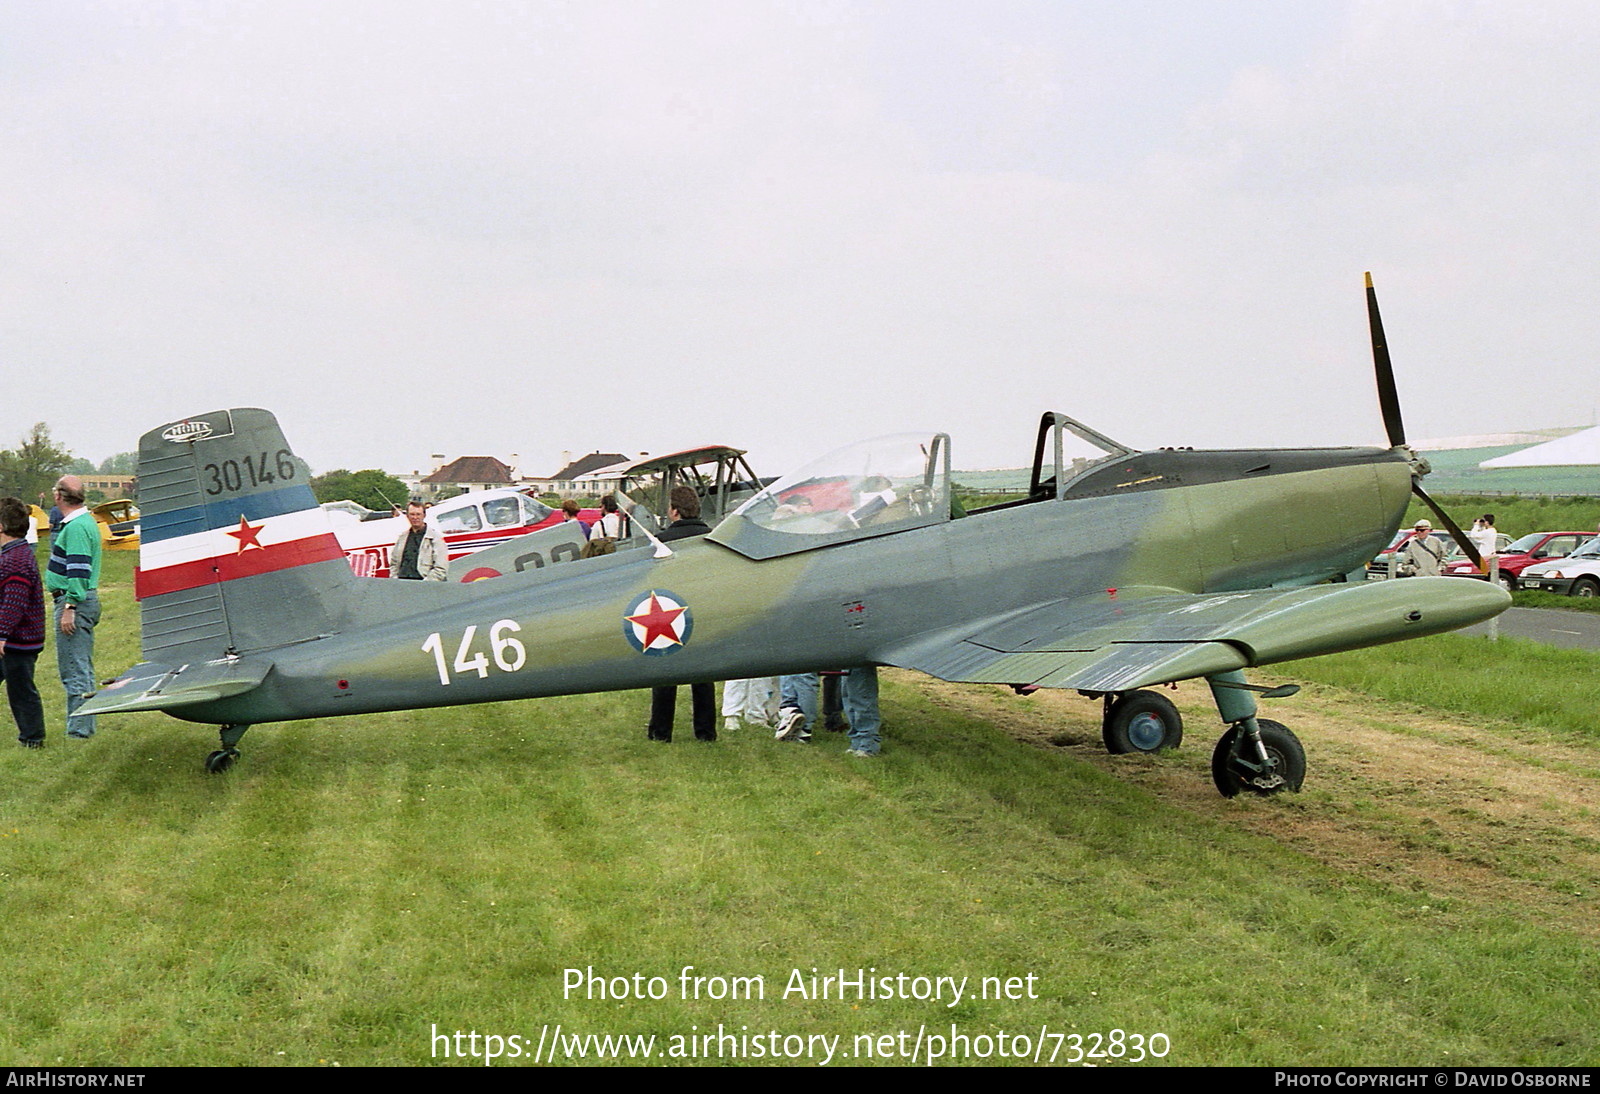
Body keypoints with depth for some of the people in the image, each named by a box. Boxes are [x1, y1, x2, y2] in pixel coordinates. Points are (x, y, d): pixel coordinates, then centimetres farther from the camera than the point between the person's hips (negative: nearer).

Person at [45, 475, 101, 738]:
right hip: (86, 600, 11)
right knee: (82, 668, 15)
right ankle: (84, 726, 21)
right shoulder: (86, 522, 15)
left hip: (75, 601, -11)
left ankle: (78, 729, -6)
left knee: (74, 670, -7)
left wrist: (69, 608, -24)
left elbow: (78, 571, -23)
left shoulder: (76, 527, -18)